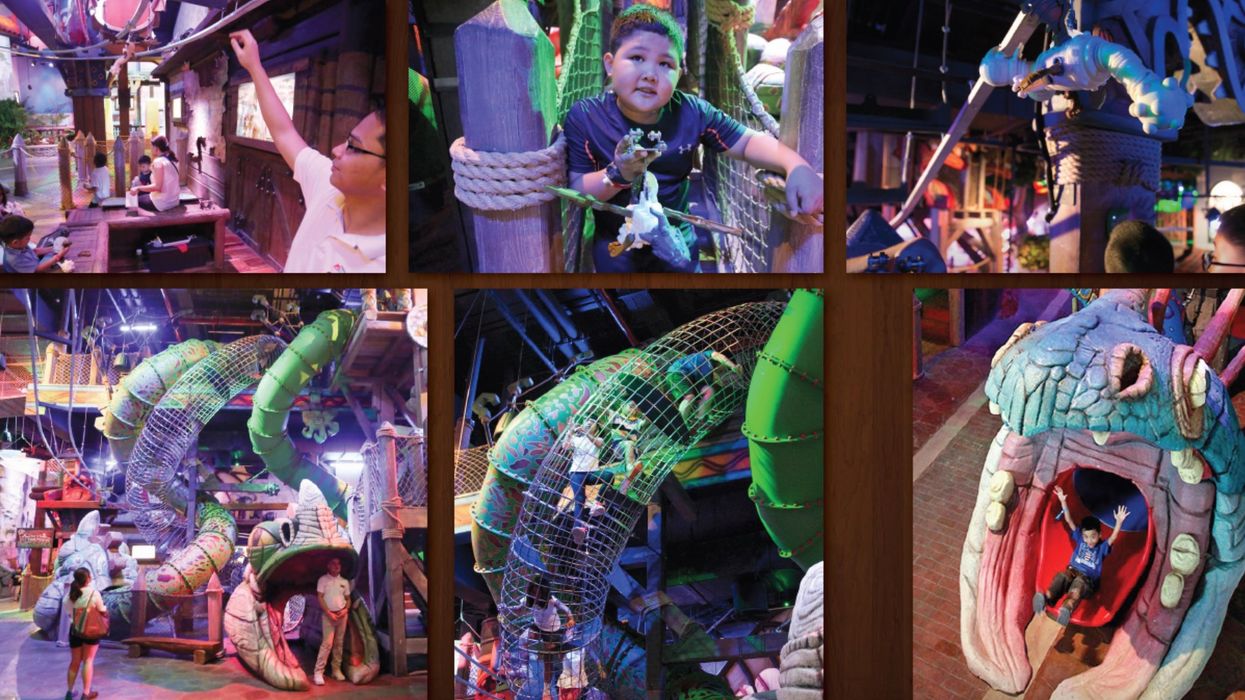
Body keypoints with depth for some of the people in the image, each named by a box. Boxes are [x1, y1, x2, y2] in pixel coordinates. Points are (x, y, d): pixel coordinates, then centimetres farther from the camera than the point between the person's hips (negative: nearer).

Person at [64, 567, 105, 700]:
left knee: (75, 662, 17)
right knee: (88, 661, 7)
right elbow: (103, 611, -8)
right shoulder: (94, 593, -16)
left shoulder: (70, 594, -6)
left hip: (75, 630, 3)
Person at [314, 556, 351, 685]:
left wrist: (345, 610, -6)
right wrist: (329, 613, -13)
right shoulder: (323, 580, -1)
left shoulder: (344, 582, 11)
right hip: (328, 615, -4)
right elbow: (320, 597, -5)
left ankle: (337, 670, 11)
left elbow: (348, 599, 14)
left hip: (342, 615, 4)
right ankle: (319, 672, -15)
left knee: (339, 643, 6)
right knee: (327, 643, -14)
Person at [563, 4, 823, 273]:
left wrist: (796, 166, -28)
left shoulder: (693, 113, -15)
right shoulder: (584, 117, -20)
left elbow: (749, 142, -9)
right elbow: (575, 190, -18)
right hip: (615, 244, -2)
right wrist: (618, 175, -37)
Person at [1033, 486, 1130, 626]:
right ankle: (1046, 598, -62)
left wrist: (1119, 522, -35)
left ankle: (1067, 609, -71)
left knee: (1078, 582, -40)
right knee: (1062, 576, -33)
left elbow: (1113, 537, -17)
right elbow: (1069, 521, 5)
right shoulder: (1080, 539, 10)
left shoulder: (1102, 547, 2)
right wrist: (1063, 502, -5)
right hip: (1072, 573, 3)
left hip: (1088, 583, -3)